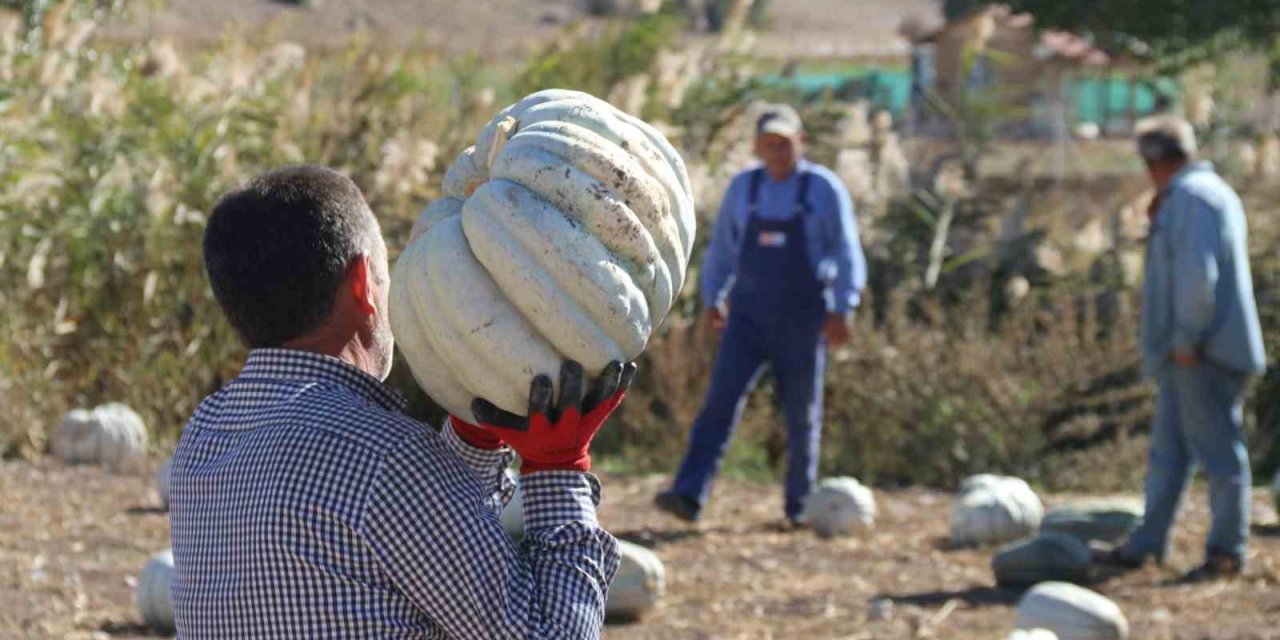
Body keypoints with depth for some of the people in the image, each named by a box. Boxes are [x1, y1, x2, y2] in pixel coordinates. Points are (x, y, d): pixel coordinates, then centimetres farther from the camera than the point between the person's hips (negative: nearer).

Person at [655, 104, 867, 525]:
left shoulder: (824, 189, -3)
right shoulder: (743, 188, 6)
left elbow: (847, 255, -4)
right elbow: (721, 249, 17)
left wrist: (841, 311, -15)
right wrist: (711, 299, 11)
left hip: (803, 318, -2)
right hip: (749, 315, 2)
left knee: (802, 414, 4)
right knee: (721, 402, -10)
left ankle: (799, 505, 17)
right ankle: (689, 495, -19)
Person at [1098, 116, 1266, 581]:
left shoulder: (1192, 198, -14)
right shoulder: (1211, 193, 19)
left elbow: (1198, 274, -23)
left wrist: (1187, 338, -19)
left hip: (1202, 352, -11)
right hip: (1185, 352, 11)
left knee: (1218, 448, -4)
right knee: (1168, 450, 12)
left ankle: (1227, 551, 0)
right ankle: (1145, 545, 15)